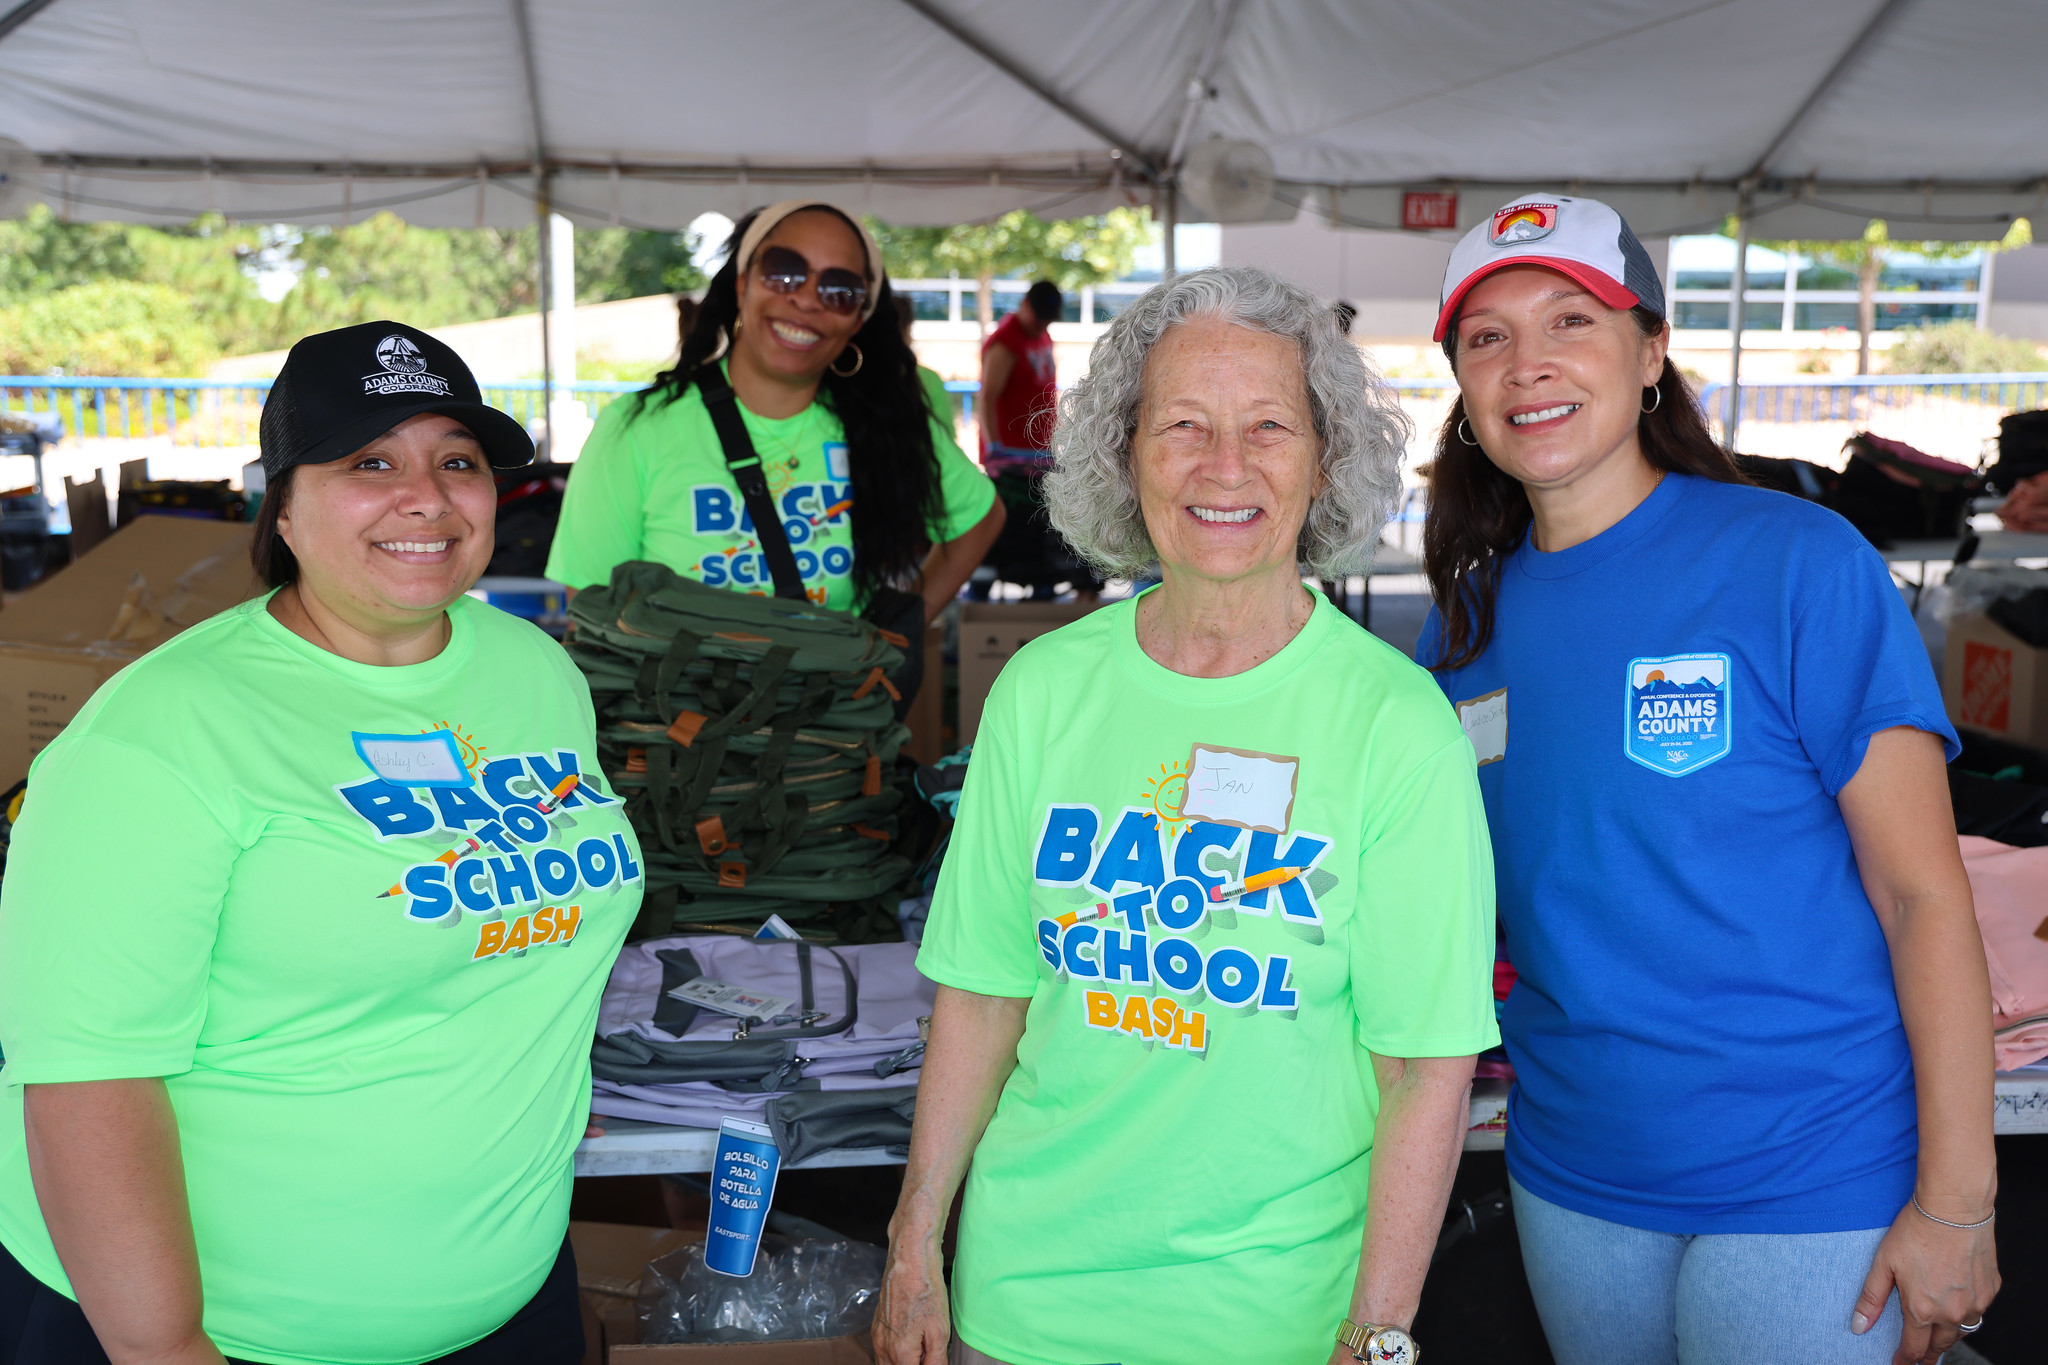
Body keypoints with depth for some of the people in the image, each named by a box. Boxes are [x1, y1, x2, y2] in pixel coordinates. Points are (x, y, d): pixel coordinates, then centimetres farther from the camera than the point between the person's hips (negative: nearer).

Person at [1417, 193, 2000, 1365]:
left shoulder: (1798, 563, -12)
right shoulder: (1474, 616, 2)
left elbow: (1923, 893, -12)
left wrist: (1956, 1202, -13)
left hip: (1811, 1187, -4)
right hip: (1572, 1179, 5)